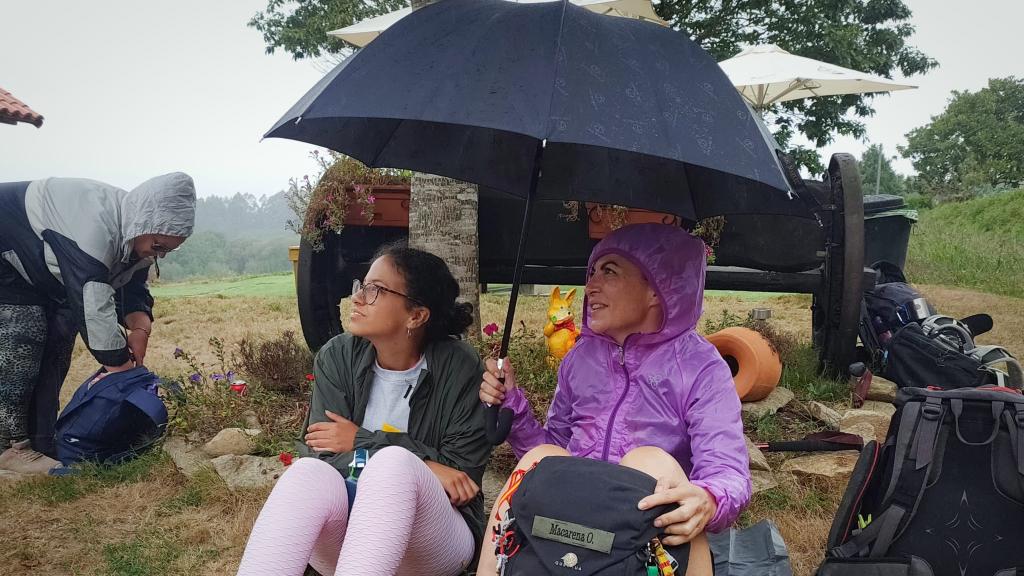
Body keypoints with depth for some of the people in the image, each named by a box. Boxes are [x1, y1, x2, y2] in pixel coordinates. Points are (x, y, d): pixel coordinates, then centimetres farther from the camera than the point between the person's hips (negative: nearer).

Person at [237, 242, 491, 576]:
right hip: (341, 539, 2)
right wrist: (424, 466, -20)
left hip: (437, 535, -2)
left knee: (394, 463, -35)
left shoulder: (459, 367, -8)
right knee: (309, 473, -31)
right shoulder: (337, 357, 1)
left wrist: (361, 441, -9)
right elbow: (321, 453, -8)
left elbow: (465, 471, -10)